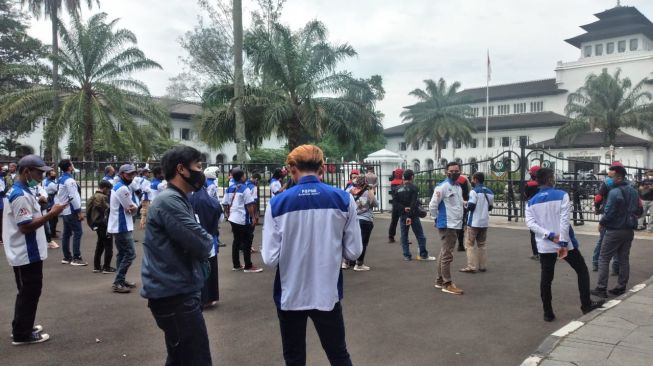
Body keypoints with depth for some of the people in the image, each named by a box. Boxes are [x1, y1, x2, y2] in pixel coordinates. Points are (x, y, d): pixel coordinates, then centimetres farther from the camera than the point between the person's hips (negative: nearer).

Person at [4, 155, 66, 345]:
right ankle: (22, 334, 10)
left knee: (27, 292, 20)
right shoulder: (21, 195, -22)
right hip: (27, 254, -11)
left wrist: (44, 211, 13)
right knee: (29, 293, 0)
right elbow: (26, 226, -26)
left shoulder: (17, 191, 11)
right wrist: (51, 214, -25)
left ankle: (22, 327, 32)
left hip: (25, 253, 11)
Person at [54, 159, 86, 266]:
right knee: (77, 233, -8)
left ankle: (67, 257, 18)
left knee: (67, 233, 13)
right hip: (71, 211, -10)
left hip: (64, 210, 10)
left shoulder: (60, 180, 12)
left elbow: (57, 196, 16)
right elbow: (73, 196, -21)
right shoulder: (69, 180, -17)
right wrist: (79, 211, -19)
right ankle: (76, 258, -9)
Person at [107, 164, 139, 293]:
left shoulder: (120, 186, 15)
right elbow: (133, 208, -18)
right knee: (130, 254, -9)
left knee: (122, 253, 16)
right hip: (122, 226, -11)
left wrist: (131, 207, -10)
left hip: (119, 226, 11)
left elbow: (134, 205, 8)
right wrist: (133, 207, 1)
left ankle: (120, 280, 23)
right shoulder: (122, 188, -18)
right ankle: (117, 283, -8)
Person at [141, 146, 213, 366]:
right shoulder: (169, 201, -18)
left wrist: (204, 240, -5)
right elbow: (202, 245, -23)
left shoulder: (177, 200, 16)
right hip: (175, 296, -11)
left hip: (177, 293, 11)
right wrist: (209, 240, -2)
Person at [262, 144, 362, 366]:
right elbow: (353, 251, -3)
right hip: (327, 294, 1)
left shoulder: (277, 204, -11)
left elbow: (270, 259, -11)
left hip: (290, 296, 0)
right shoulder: (344, 200, -7)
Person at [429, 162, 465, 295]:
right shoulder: (443, 186, -15)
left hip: (456, 225, 9)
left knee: (444, 253, 15)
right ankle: (447, 284, -1)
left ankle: (439, 280, 24)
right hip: (447, 226, -9)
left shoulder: (459, 187, 13)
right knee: (447, 255, -6)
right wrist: (438, 218, -5)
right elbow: (432, 205, -16)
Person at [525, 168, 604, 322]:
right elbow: (564, 220, -15)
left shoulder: (532, 201, 5)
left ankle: (548, 313, 12)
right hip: (564, 243, -3)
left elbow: (530, 223, -8)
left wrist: (550, 236, -13)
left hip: (545, 246, 3)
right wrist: (563, 242, -15)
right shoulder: (561, 195, -6)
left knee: (546, 279, 8)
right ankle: (586, 305, 21)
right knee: (582, 270, 17)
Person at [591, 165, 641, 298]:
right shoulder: (633, 191, 9)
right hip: (629, 230, 8)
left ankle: (601, 288, 0)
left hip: (614, 231, -8)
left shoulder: (615, 192, -20)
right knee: (624, 259, 13)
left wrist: (601, 223, -5)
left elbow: (609, 213, -21)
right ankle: (621, 288, 17)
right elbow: (639, 211, 16)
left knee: (604, 259, 0)